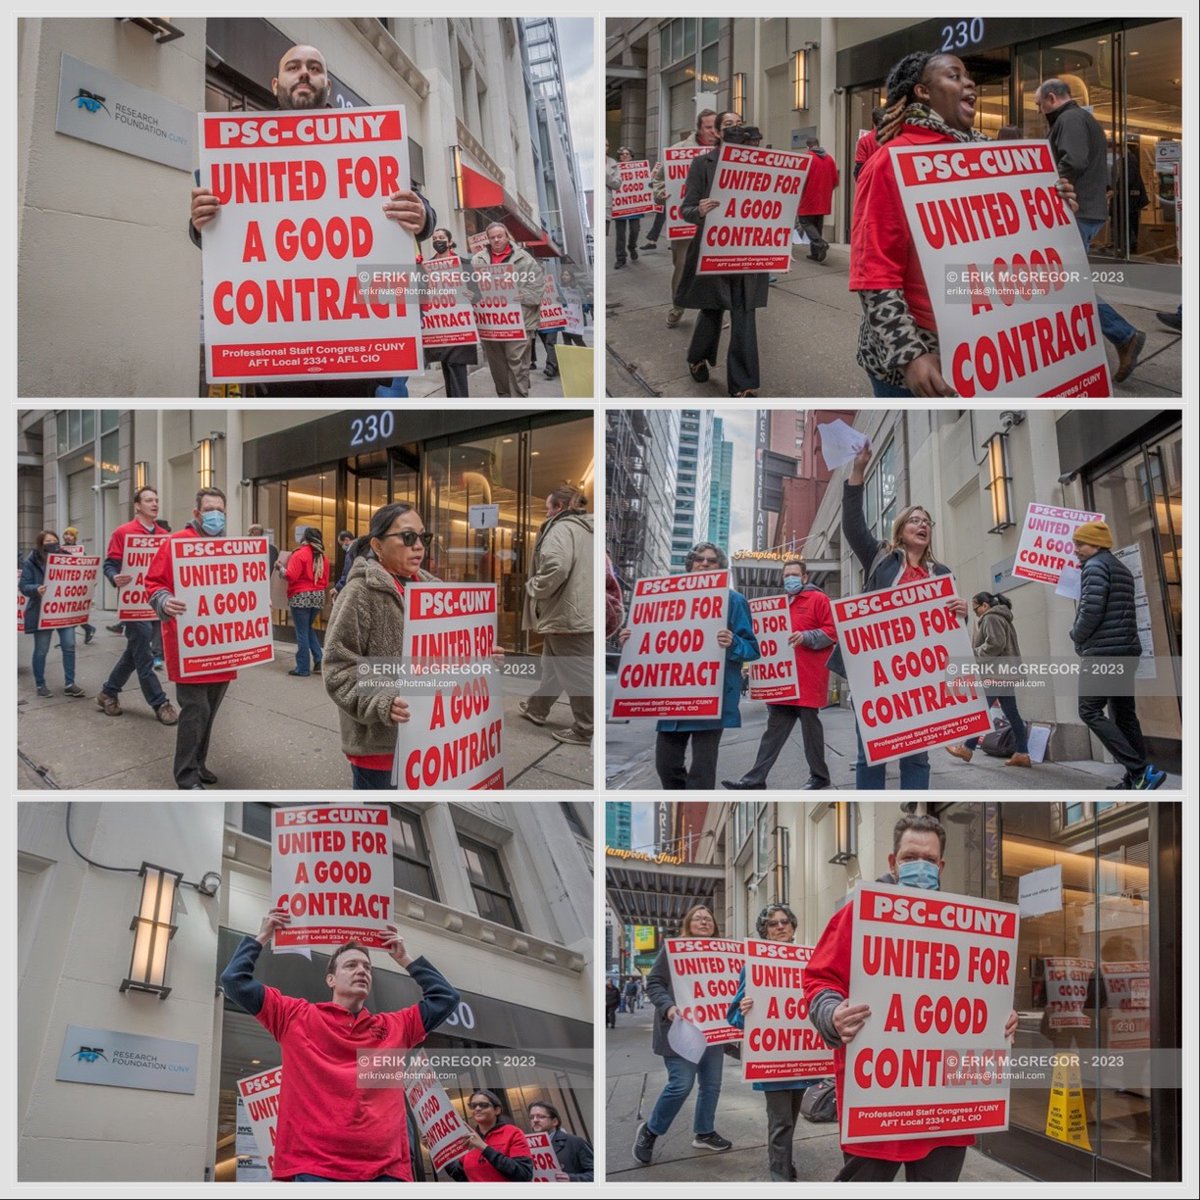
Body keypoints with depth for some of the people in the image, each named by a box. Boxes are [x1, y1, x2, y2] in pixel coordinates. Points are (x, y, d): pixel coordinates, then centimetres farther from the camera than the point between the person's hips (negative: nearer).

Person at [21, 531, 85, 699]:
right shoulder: (31, 562, -6)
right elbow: (23, 586, -10)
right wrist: (36, 590, -30)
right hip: (42, 612, -4)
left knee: (69, 646, 0)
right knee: (41, 650, 4)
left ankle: (70, 684, 8)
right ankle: (40, 684, 17)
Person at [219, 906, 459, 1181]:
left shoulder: (395, 1027, 21)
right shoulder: (297, 1017, 13)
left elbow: (446, 997, 28)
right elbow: (235, 980, 10)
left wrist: (405, 959, 28)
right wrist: (262, 938, 18)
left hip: (386, 1170, 3)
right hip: (317, 1169, -3)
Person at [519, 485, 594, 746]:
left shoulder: (561, 528, -13)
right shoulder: (590, 530, 16)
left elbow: (556, 567, -29)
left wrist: (534, 588, -12)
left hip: (567, 613, -10)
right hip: (584, 611, 10)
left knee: (576, 672, -4)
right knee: (553, 664, 24)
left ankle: (587, 730, -1)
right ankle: (537, 708, 38)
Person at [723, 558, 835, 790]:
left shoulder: (818, 599, 0)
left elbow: (832, 632, -8)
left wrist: (806, 637, -20)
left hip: (808, 678, -7)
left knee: (810, 725, 0)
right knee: (775, 729, 5)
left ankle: (819, 776, 12)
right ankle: (756, 778, 2)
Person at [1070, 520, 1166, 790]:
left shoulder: (1095, 566, -9)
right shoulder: (1122, 569, 21)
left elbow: (1091, 610, -19)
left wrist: (1077, 636, -2)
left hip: (1102, 651, -10)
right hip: (1127, 650, 10)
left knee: (1090, 711, -9)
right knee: (1124, 714, 10)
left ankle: (1141, 769, -19)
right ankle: (1136, 777, 6)